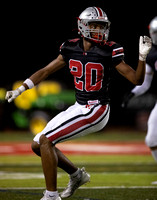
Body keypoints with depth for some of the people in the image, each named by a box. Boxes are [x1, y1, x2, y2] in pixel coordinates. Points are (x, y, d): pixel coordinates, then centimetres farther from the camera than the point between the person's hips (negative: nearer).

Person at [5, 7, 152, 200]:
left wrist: (142, 57, -27)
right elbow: (45, 71, 11)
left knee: (45, 140, -17)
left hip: (97, 111, -7)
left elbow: (137, 80, -10)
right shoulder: (71, 49, 2)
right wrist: (19, 90, 8)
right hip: (79, 107, 7)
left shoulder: (108, 52, -12)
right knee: (37, 145, 10)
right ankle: (77, 175, 28)